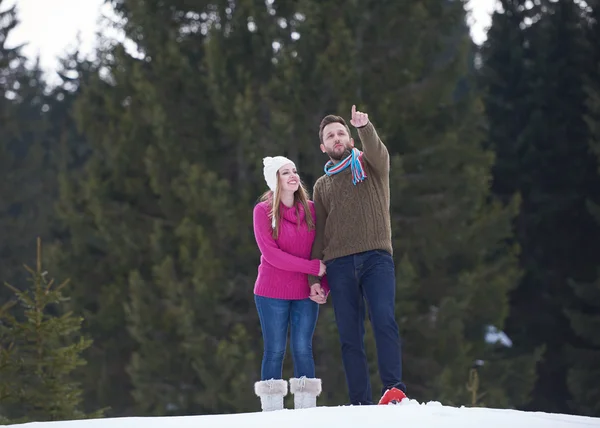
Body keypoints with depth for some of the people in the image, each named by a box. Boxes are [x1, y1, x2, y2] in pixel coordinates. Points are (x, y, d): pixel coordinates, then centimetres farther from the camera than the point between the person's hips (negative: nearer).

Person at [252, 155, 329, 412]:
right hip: (272, 295, -3)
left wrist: (322, 285, -6)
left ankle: (306, 408, 3)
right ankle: (272, 411, 1)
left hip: (305, 294, 3)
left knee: (303, 350, 1)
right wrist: (313, 267, -16)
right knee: (274, 351, -1)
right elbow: (271, 254, -13)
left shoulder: (310, 209, 5)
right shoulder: (263, 211, -5)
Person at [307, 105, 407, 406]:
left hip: (376, 258, -3)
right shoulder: (322, 186, 22)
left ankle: (394, 387, -27)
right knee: (349, 336, -2)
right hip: (339, 265, 3)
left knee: (384, 320, -23)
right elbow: (318, 235, 19)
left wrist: (365, 128, -33)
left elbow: (378, 152, -12)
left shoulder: (372, 166, 14)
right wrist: (314, 278, 9)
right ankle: (360, 403, -3)